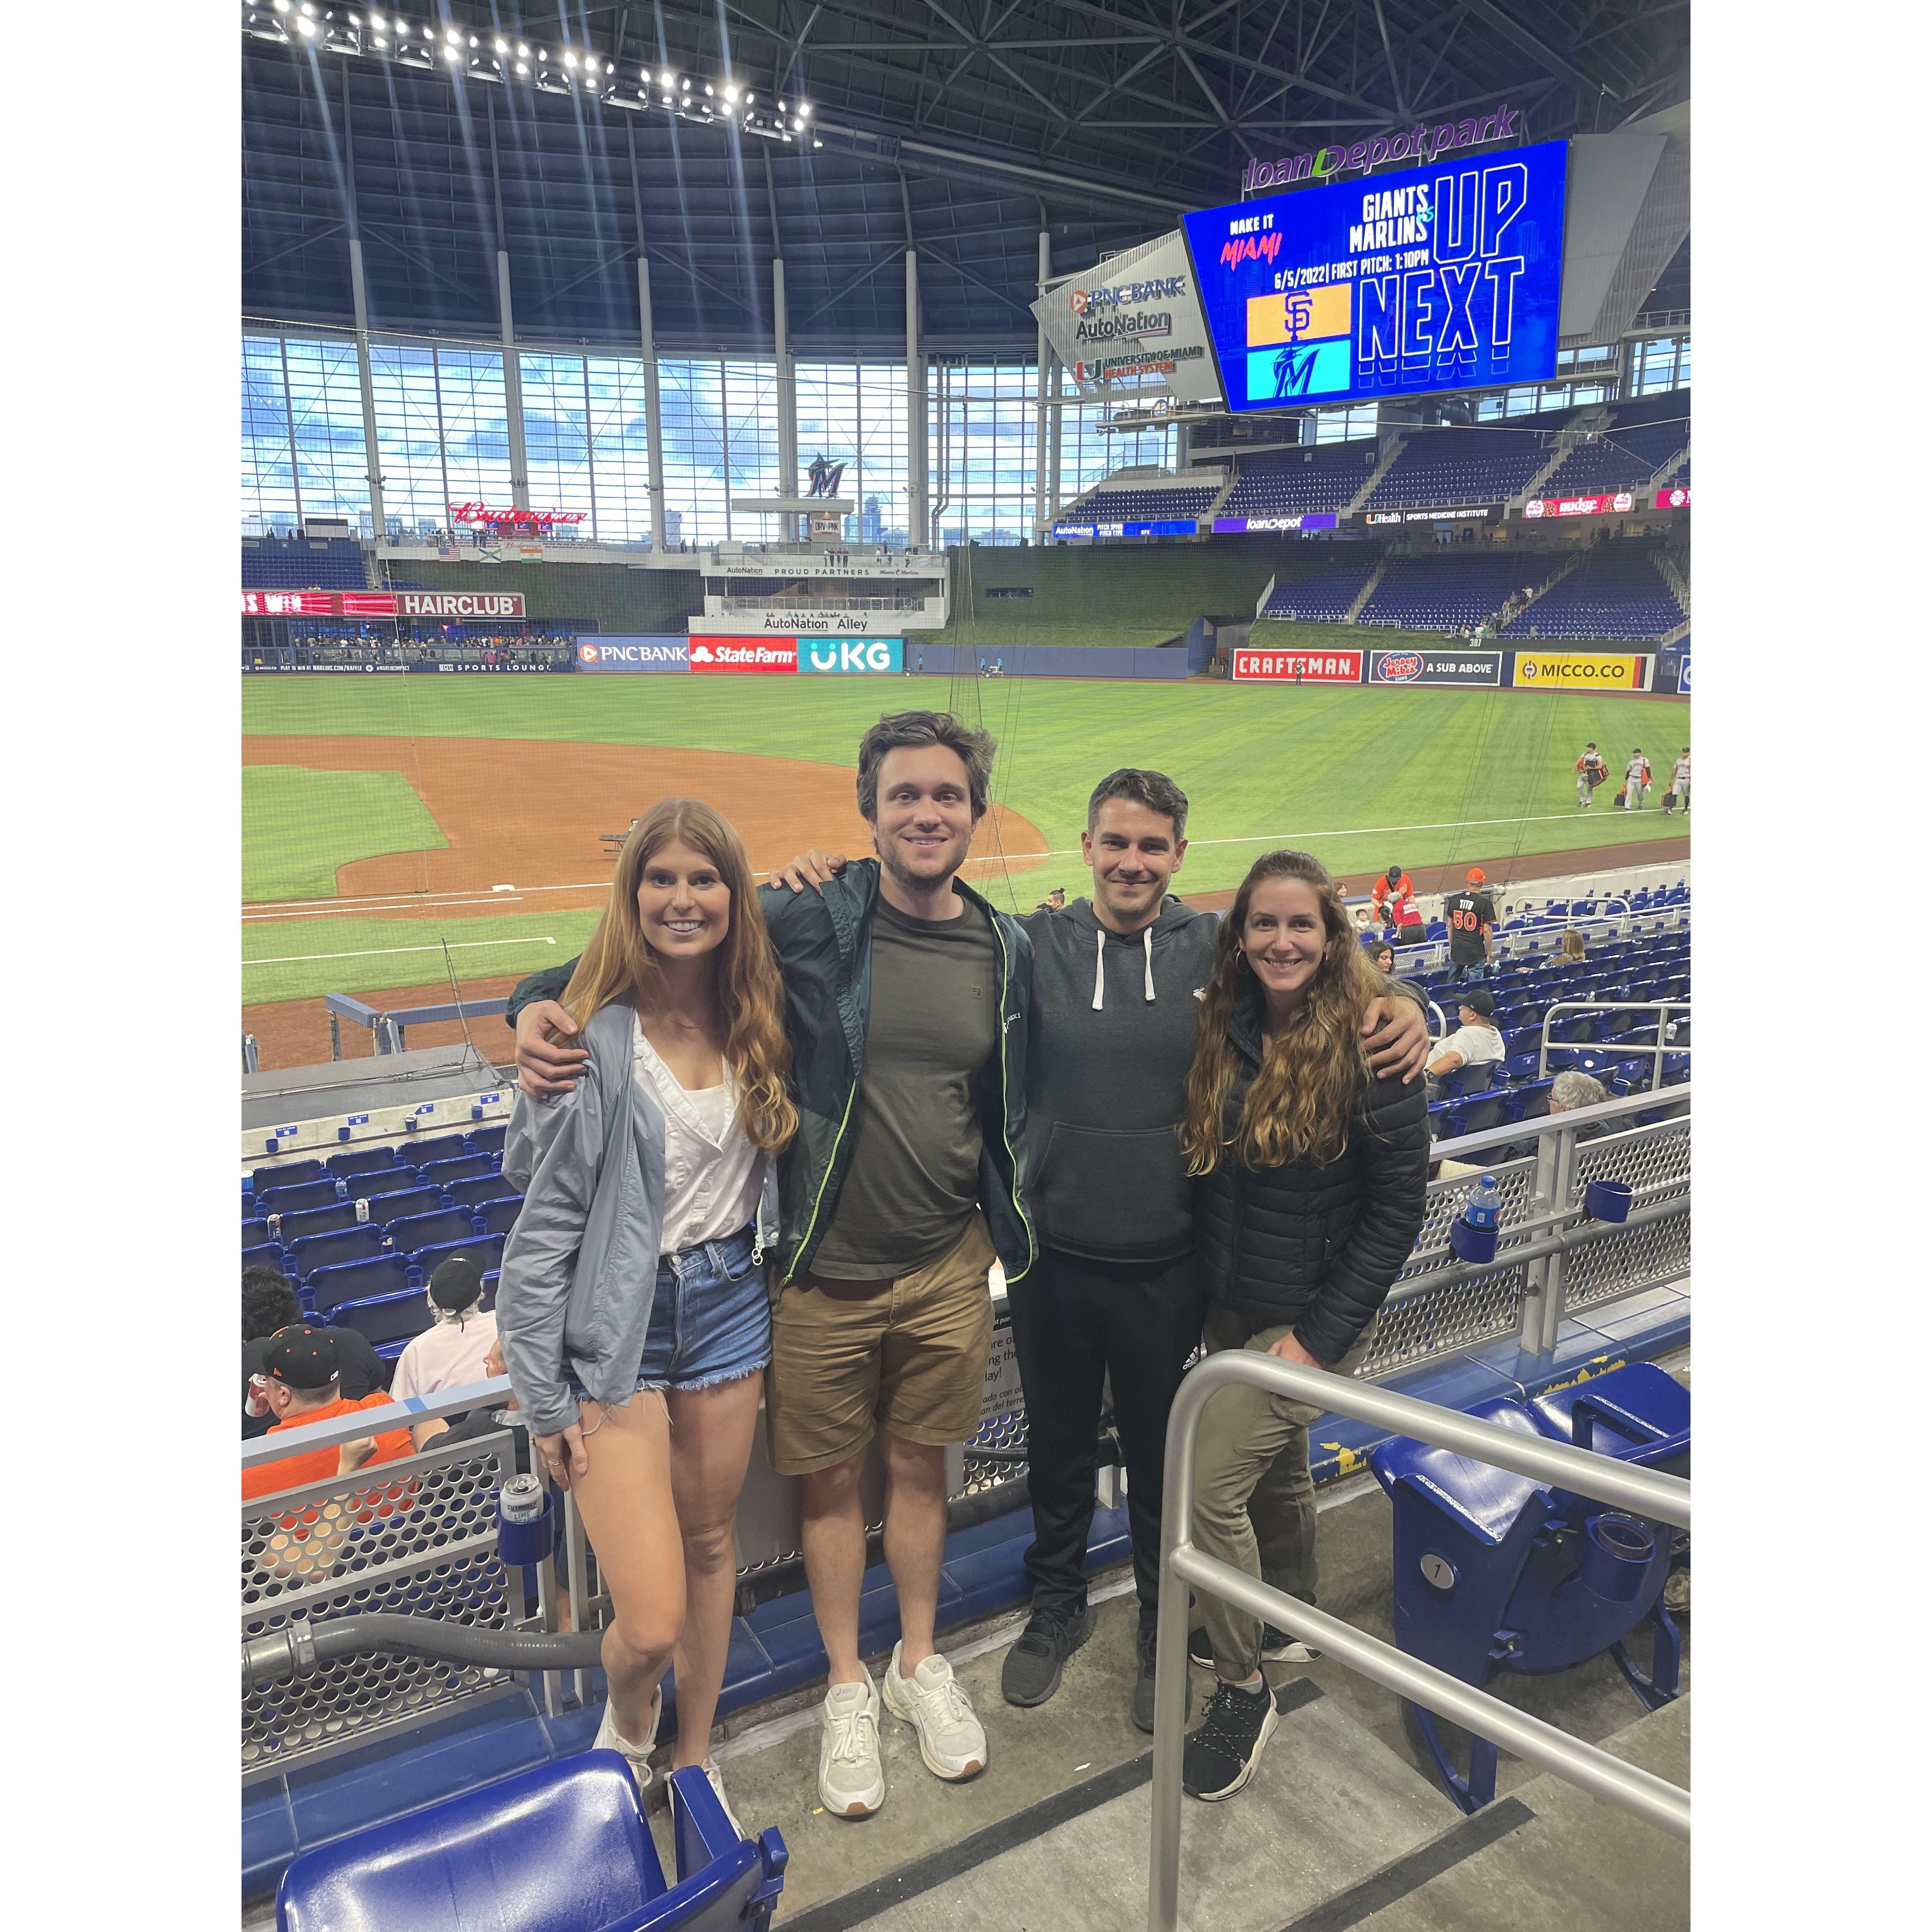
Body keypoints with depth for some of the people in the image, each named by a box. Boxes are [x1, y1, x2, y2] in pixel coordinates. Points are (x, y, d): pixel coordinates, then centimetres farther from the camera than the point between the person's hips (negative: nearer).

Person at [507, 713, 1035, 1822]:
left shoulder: (1008, 949, -1)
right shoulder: (810, 921, -13)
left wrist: (1009, 1230, 11)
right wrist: (543, 1001, -22)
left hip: (949, 1268, 3)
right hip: (826, 1272, -2)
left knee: (920, 1469, 19)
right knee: (831, 1481, 14)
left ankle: (920, 1663, 44)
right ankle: (849, 1686, 39)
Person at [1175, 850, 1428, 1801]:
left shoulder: (1368, 1047, -18)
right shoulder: (1225, 1033, -2)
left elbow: (1397, 1209, -15)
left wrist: (1321, 1333, -16)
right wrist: (1203, 1289, 0)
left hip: (1311, 1318, -6)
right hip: (1231, 1305, 6)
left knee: (1209, 1485, -7)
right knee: (1275, 1467, 24)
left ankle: (1243, 1690, 15)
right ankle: (1288, 1621, 48)